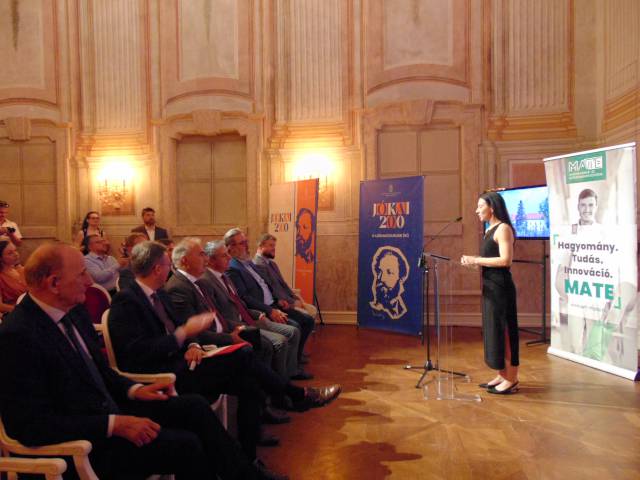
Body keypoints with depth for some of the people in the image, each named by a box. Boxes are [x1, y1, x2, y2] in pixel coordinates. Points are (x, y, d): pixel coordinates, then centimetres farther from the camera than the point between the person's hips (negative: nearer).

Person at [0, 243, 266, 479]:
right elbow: (30, 424, -22)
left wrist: (134, 390, -1)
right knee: (185, 445, -20)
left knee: (194, 406, -2)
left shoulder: (74, 311, 4)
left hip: (107, 410, 8)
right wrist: (115, 425, -25)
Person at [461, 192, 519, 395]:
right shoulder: (490, 230, 14)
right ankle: (502, 375, 23)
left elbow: (506, 260, -21)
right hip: (490, 286, 9)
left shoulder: (503, 228, -12)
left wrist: (476, 260, -18)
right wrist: (473, 261, 1)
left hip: (500, 286, -9)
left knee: (503, 331, -2)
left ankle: (511, 379, 8)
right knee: (494, 331, 13)